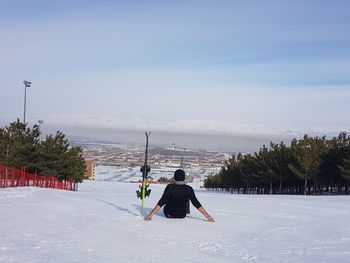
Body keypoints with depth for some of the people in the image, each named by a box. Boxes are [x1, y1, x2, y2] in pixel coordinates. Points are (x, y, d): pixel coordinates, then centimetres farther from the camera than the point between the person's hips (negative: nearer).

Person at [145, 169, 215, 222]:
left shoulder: (169, 187, -20)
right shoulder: (188, 189, -18)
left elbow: (161, 202, -25)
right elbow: (196, 204, -19)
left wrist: (151, 214, -25)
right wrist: (207, 216, -14)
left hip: (168, 214, 0)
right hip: (182, 215, 0)